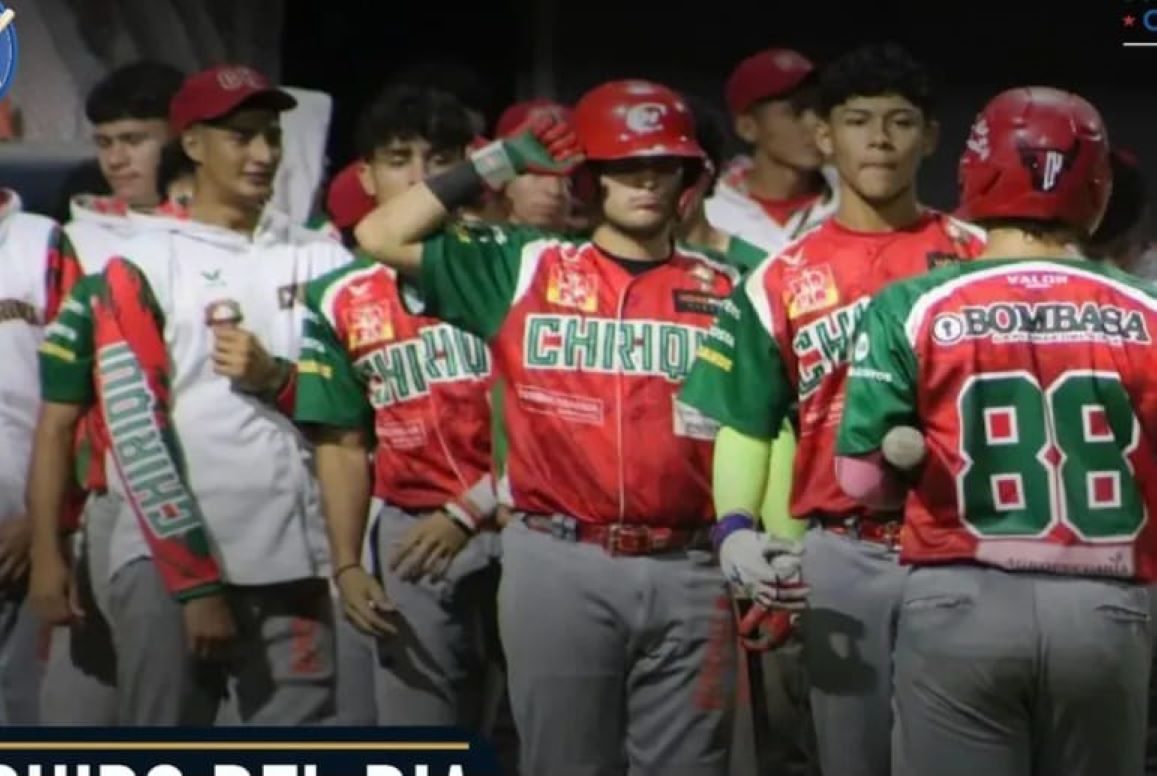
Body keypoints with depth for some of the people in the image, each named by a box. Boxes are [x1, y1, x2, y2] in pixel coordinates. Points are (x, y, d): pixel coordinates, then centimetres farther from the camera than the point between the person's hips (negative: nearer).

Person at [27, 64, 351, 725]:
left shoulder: (320, 261, 13)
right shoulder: (142, 269, 1)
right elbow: (135, 433, -5)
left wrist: (277, 381, -7)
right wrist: (195, 581, -11)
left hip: (292, 562, 3)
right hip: (168, 562, -3)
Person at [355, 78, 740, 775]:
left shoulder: (722, 290, 8)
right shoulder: (526, 269, 7)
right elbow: (383, 237, 3)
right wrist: (503, 162, 3)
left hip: (688, 571, 1)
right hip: (558, 564, -1)